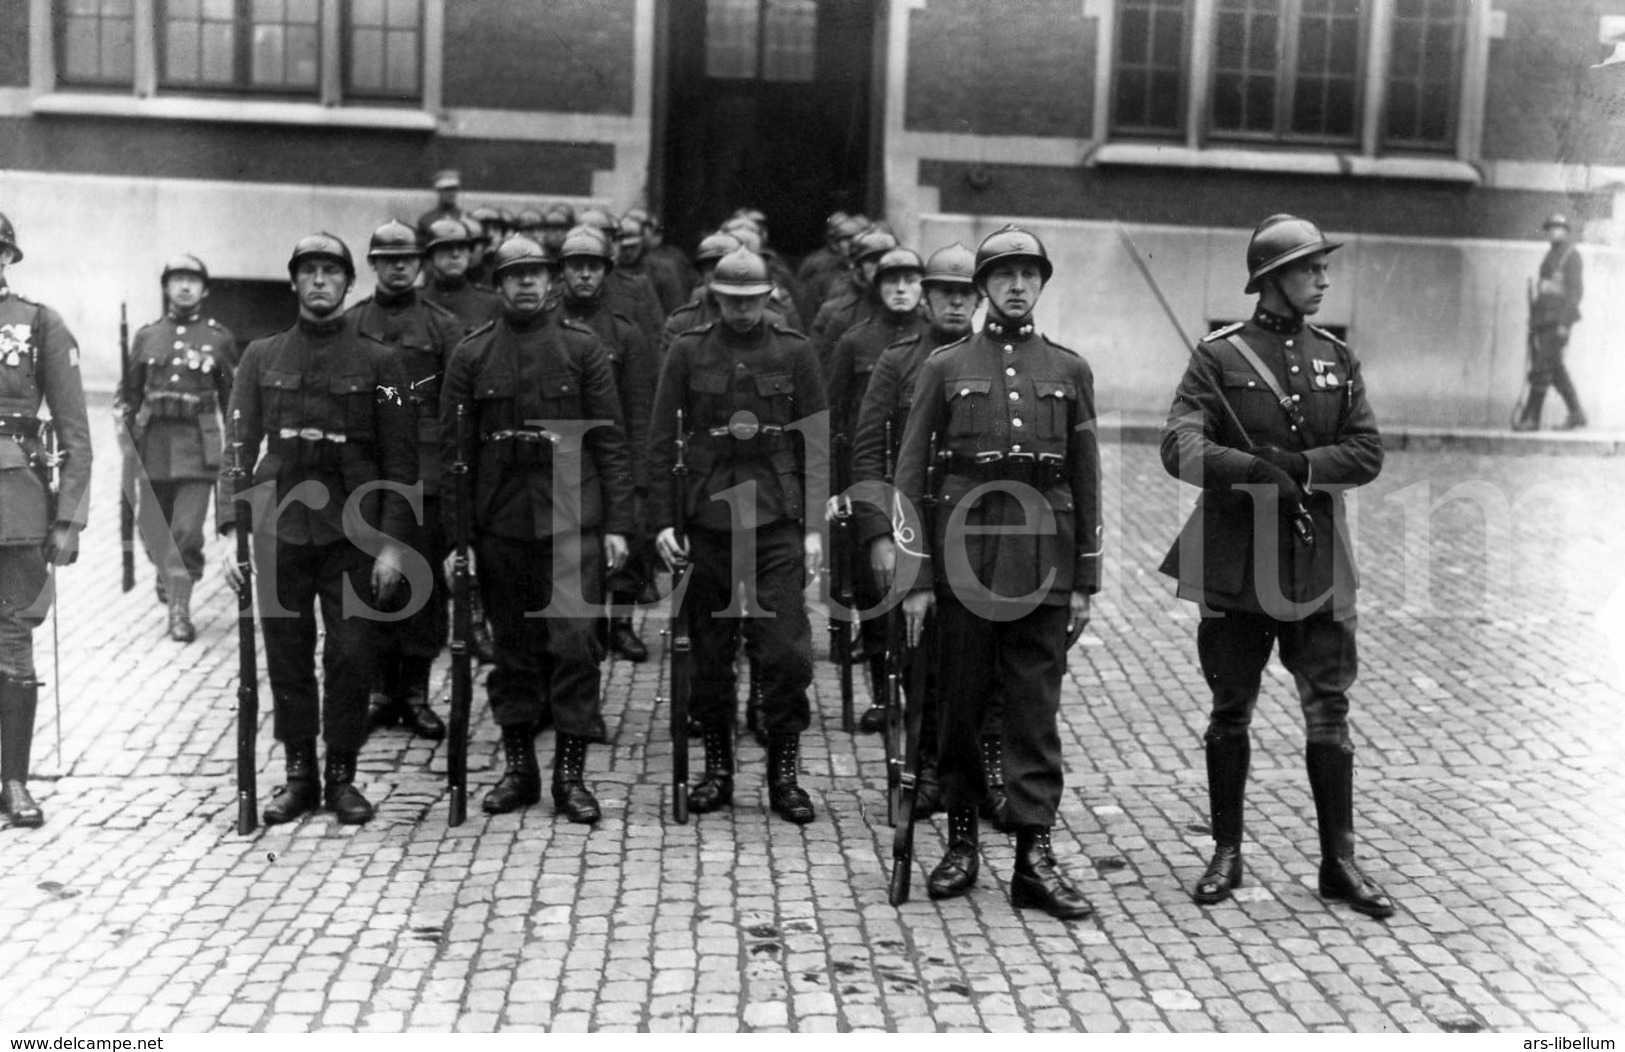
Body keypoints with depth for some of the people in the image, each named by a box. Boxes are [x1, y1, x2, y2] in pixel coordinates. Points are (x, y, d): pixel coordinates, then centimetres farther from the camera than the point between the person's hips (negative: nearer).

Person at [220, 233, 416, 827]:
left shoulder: (378, 363, 3)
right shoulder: (262, 358, 9)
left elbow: (401, 460, 0)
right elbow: (238, 447, 6)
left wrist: (393, 542, -7)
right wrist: (231, 530, -3)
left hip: (353, 534, -2)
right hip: (279, 531, 2)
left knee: (351, 656, 0)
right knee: (287, 659, 6)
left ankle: (342, 776, 13)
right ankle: (298, 774, 18)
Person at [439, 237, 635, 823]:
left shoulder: (582, 347, 3)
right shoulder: (470, 356, 6)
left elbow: (611, 441, 2)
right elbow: (453, 449, 7)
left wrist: (617, 524, -3)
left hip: (572, 522, -1)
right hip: (500, 526, 2)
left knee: (574, 643, -4)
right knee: (512, 647, 9)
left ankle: (571, 774, 5)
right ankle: (518, 768, 20)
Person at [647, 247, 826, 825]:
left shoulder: (794, 352, 5)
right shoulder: (687, 352, 5)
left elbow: (817, 443, 5)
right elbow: (661, 442, 5)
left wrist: (815, 527, 0)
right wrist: (662, 521, -2)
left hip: (777, 519, -1)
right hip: (706, 520, 1)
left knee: (785, 648, -5)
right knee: (710, 652, 7)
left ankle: (784, 772, 8)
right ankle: (717, 768, 21)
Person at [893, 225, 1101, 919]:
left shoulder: (1069, 371, 10)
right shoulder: (945, 367, 5)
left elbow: (1086, 481, 10)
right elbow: (910, 475, 3)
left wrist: (1086, 583, 6)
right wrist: (915, 577, -3)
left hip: (1044, 563, 1)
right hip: (964, 558, -1)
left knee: (1036, 712, 1)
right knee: (960, 706, 7)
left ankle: (1034, 856, 5)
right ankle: (961, 841, 22)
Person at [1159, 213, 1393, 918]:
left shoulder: (1337, 358, 9)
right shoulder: (1219, 355, -3)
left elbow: (1367, 452, 2)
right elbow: (1180, 448, -14)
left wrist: (1298, 467, -14)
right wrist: (1258, 468, -27)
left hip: (1318, 562, 3)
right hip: (1236, 562, -3)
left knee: (1329, 713, 5)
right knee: (1231, 713, 7)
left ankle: (1339, 861, 16)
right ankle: (1227, 854, 20)